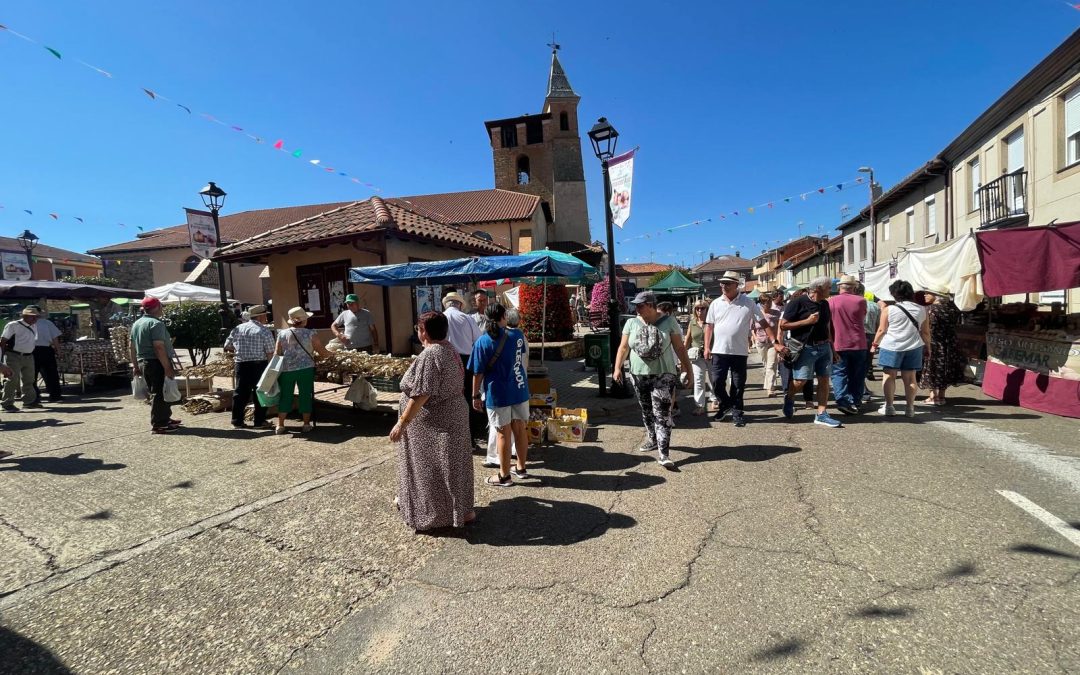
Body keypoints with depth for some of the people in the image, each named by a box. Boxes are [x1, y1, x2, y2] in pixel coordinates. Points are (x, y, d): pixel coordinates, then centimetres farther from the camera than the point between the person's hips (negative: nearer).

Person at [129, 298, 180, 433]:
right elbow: (159, 347, -23)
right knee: (161, 393, -4)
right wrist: (167, 367, -23)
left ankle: (165, 419, 28)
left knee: (158, 393, 19)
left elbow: (132, 347, 19)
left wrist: (136, 366, 25)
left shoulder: (136, 324, 15)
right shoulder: (156, 323, -15)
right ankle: (158, 424, -2)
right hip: (157, 363, -10)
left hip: (143, 363, 10)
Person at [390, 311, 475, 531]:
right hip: (449, 415, 9)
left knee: (433, 467, 5)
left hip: (433, 423, -9)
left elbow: (420, 396, -26)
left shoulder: (429, 356, -24)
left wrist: (401, 423, -19)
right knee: (447, 465, 19)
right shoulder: (450, 349, 5)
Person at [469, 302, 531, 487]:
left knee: (504, 434, 4)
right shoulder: (517, 334, 0)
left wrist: (475, 396, 1)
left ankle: (504, 476, 17)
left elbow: (478, 373, -10)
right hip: (519, 389, 4)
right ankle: (521, 468, 30)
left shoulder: (482, 342, -10)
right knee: (520, 430, 14)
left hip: (498, 394, -4)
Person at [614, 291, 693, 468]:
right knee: (646, 411, 16)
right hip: (639, 375, 4)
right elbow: (623, 347, 4)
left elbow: (680, 348, 0)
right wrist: (617, 368, -6)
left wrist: (688, 369, -1)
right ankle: (653, 440, 36)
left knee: (662, 413, -8)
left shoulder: (669, 322, -3)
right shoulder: (631, 323, 3)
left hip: (663, 375, -4)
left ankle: (662, 453, -8)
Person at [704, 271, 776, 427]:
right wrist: (707, 347, 2)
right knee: (717, 382, 3)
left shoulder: (748, 303, -3)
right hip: (719, 351, 2)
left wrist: (774, 341, -9)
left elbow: (763, 323, -1)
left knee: (738, 384, 7)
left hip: (740, 352, -1)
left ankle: (737, 411, 22)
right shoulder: (715, 303, 4)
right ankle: (726, 404, 28)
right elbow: (709, 326, 8)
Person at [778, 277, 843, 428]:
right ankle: (789, 398, 26)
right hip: (805, 348, -6)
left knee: (824, 380, 3)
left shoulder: (824, 304, 12)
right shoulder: (798, 302, -9)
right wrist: (807, 321, -17)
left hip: (824, 347, 7)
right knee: (800, 381, -6)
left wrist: (832, 348, 18)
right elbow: (783, 325, -12)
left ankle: (821, 415, 9)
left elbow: (827, 327, 21)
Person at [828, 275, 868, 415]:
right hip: (858, 344, 1)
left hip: (838, 345, -1)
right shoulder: (860, 301, -4)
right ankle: (855, 402, 19)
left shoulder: (830, 301, -5)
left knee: (839, 373, 0)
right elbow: (863, 318, 13)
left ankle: (843, 400, -17)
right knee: (857, 375, 13)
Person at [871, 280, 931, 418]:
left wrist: (875, 343, 7)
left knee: (889, 376, 3)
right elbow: (925, 333, 9)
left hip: (891, 347, -4)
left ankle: (889, 406, 4)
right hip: (913, 348, 4)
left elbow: (882, 330, -4)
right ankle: (910, 408, 11)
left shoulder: (889, 309, -7)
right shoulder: (921, 310, 5)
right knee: (910, 377, 8)